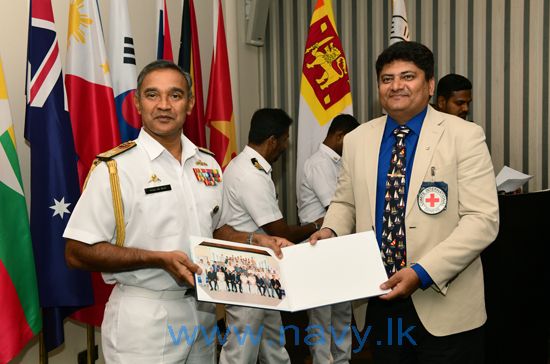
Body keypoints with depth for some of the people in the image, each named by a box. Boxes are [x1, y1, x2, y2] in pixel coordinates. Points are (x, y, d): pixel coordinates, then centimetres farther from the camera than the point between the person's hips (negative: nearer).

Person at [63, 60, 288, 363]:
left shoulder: (208, 164, 7)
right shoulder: (115, 168, -12)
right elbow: (78, 252, -14)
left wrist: (254, 241, 1)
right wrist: (160, 259, -21)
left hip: (202, 312, 6)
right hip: (143, 320, -5)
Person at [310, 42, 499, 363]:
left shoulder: (464, 136, -7)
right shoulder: (357, 140, 5)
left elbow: (483, 219, -13)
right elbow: (345, 203, 15)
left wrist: (422, 272, -21)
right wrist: (331, 231, -7)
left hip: (443, 306, -3)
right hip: (377, 301, 4)